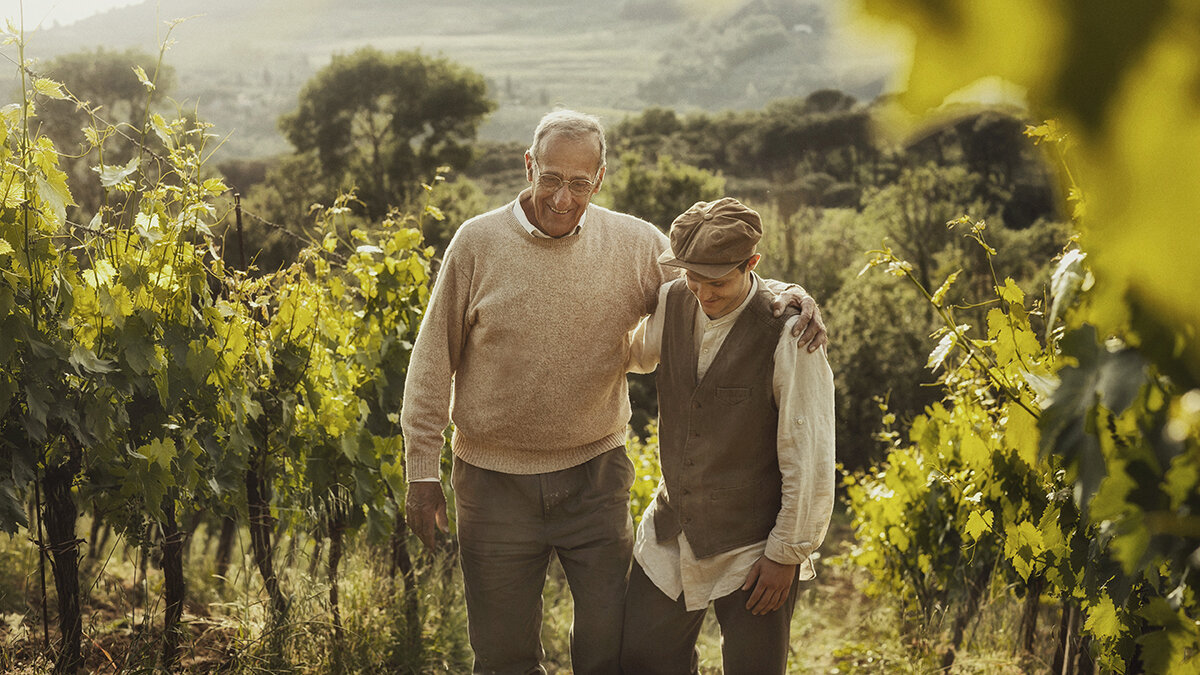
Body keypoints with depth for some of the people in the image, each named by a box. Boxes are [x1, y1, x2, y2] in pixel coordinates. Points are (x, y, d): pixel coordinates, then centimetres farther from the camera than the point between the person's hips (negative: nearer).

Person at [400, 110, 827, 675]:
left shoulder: (635, 244, -3)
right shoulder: (478, 243, -6)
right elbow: (433, 363, -1)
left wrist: (788, 295, -17)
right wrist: (421, 471, 0)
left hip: (596, 478, 1)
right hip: (496, 481, -1)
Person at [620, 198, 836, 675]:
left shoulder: (786, 334, -19)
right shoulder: (672, 304, -2)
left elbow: (810, 457, -16)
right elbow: (635, 354, 24)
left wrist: (787, 552, -12)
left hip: (753, 547, -5)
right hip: (669, 538, 5)